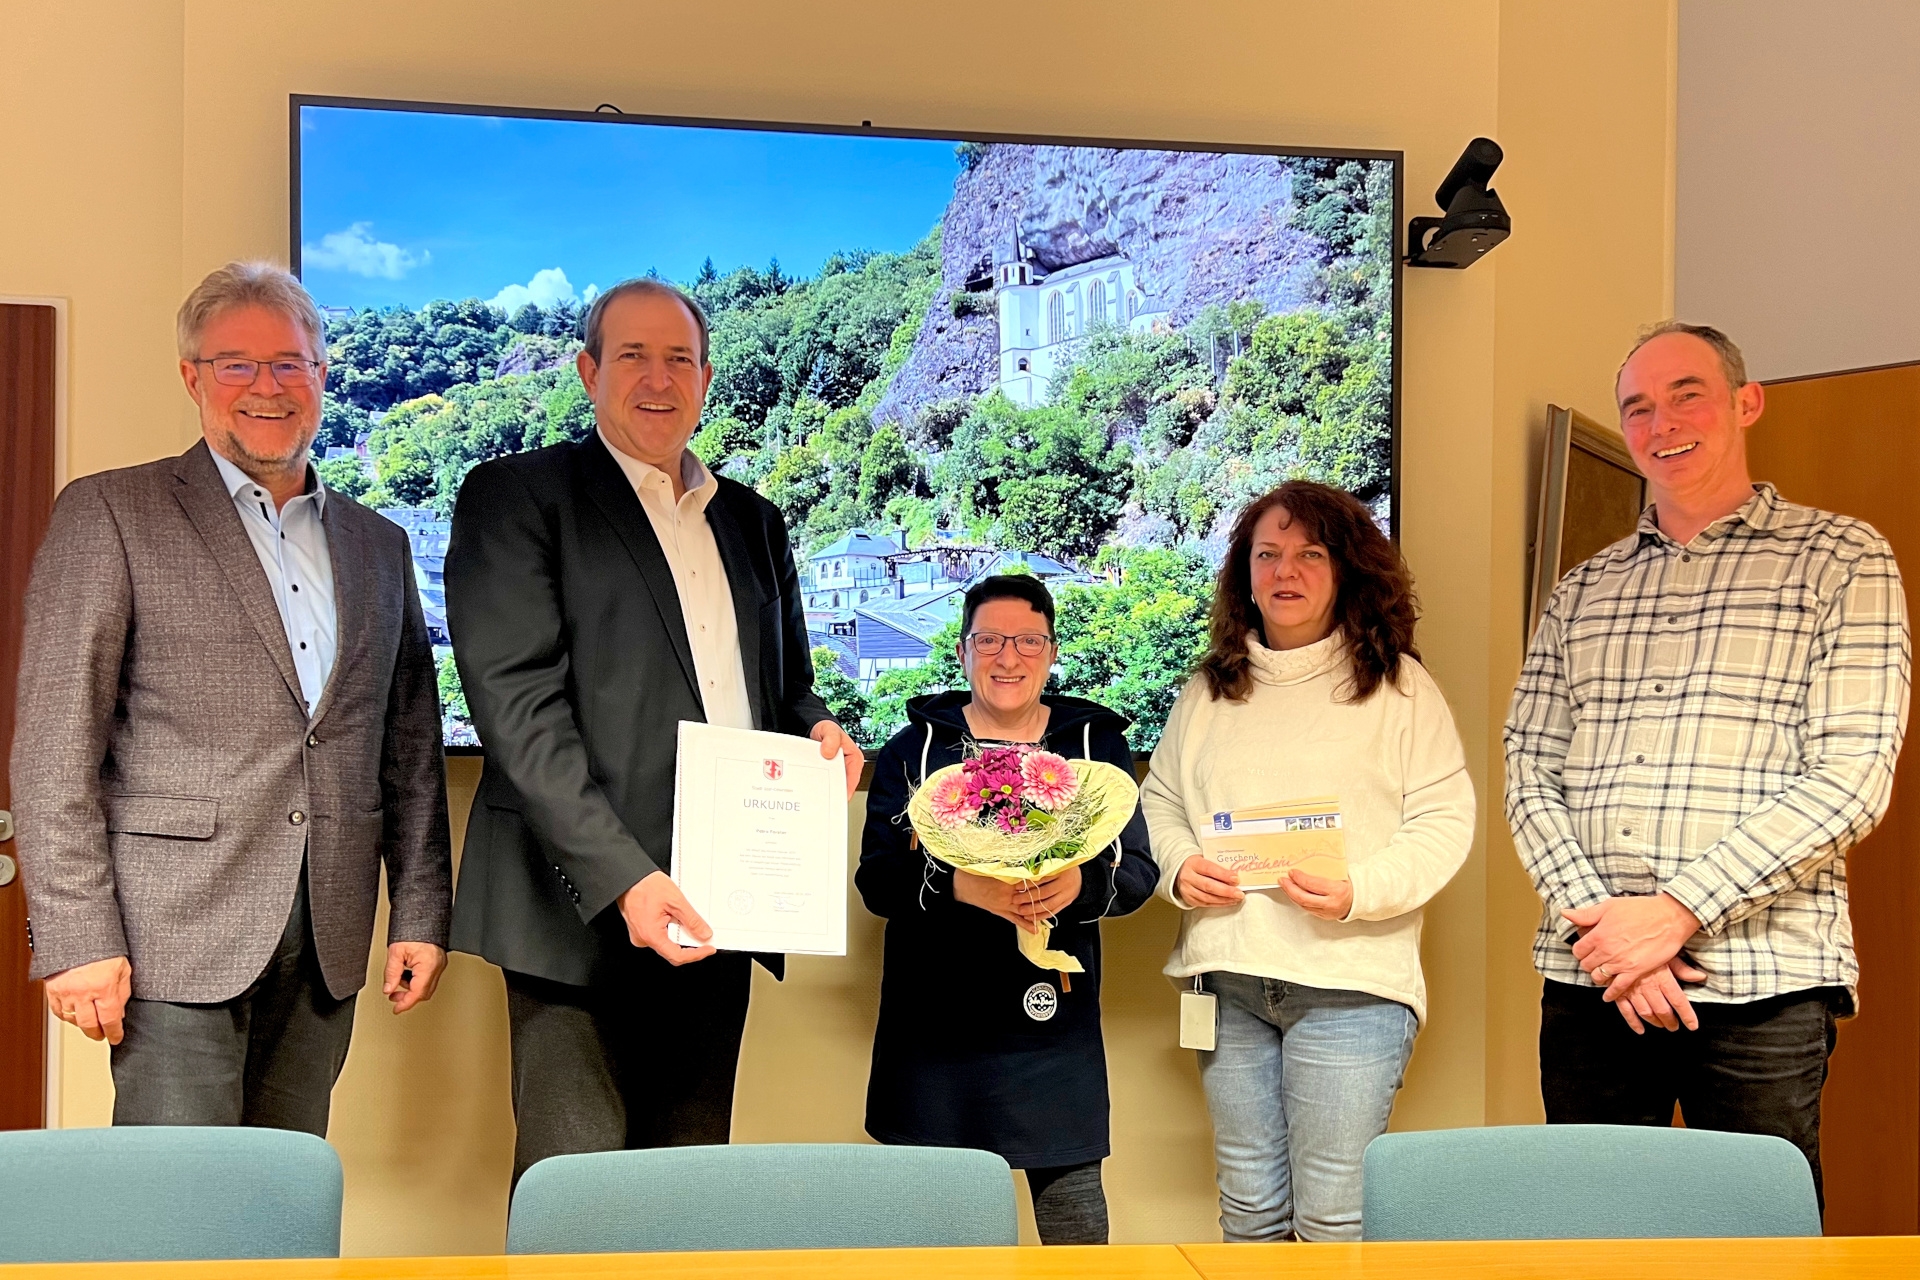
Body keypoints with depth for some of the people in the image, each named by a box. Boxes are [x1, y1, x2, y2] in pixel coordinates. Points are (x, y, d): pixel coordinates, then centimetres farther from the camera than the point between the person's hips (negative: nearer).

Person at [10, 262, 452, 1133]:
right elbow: (56, 742, -6)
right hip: (175, 933, -4)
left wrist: (420, 913, 10)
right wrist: (77, 937, -11)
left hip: (324, 945, 5)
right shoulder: (109, 514, 0)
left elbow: (411, 749, 16)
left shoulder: (377, 545, 16)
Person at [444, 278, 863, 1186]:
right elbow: (517, 707, -10)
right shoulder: (515, 497, 1)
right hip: (584, 909, -5)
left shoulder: (753, 522, 20)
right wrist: (623, 879, -20)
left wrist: (816, 732, 0)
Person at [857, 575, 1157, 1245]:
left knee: (1078, 1226, 2)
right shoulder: (913, 749, 8)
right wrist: (957, 886, -21)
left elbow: (1139, 870, 5)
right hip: (935, 1018, 0)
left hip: (1054, 1020, 0)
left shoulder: (1099, 744, 9)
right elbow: (875, 879, -1)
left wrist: (1082, 883, -18)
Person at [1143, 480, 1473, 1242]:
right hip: (1228, 981, 4)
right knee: (1249, 1209, 11)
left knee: (1333, 1218, -4)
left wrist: (1359, 892, -17)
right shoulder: (1208, 692, 14)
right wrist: (1178, 868, -3)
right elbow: (1160, 801, 18)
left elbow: (1445, 820, -2)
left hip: (1349, 979, -4)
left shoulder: (1397, 686, 3)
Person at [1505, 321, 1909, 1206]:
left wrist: (1677, 911, -14)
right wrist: (1595, 919, -9)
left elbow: (1851, 777, -7)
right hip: (1589, 979, 4)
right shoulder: (1581, 592, 16)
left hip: (1760, 982, -3)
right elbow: (1529, 774, 9)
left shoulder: (1841, 560, 3)